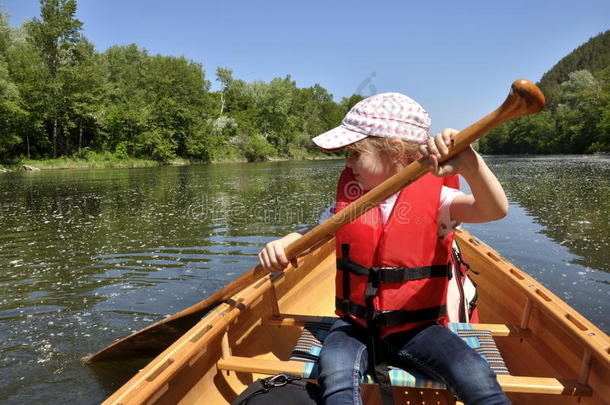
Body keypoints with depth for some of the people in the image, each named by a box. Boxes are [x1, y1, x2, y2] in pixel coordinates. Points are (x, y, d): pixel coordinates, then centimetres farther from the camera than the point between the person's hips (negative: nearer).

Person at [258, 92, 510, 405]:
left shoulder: (434, 197, -9)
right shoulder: (350, 195, 2)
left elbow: (495, 210, -25)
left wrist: (470, 164, -46)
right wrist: (280, 246, -12)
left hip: (416, 328, -1)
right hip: (356, 325, 2)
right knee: (335, 373, -29)